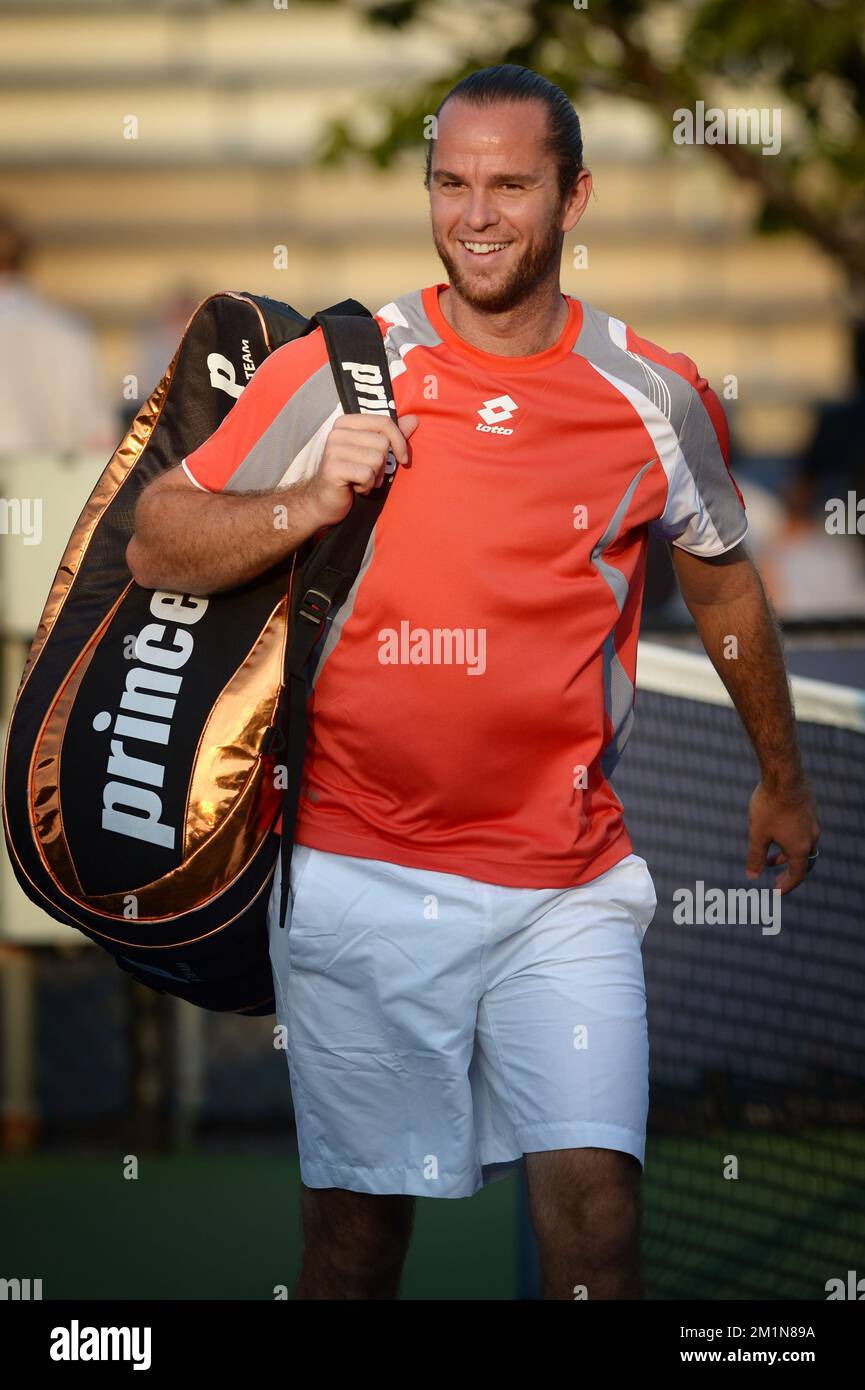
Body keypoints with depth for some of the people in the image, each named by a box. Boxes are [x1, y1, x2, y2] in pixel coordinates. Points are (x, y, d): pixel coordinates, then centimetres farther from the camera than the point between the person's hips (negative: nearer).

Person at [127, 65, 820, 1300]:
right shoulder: (336, 372, 0)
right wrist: (311, 503, -16)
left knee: (595, 1206, -11)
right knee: (357, 1225, 4)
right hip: (358, 874, 0)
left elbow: (724, 588, 21)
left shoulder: (657, 399, 4)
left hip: (566, 883, 1)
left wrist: (782, 779, 32)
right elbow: (156, 546, 2)